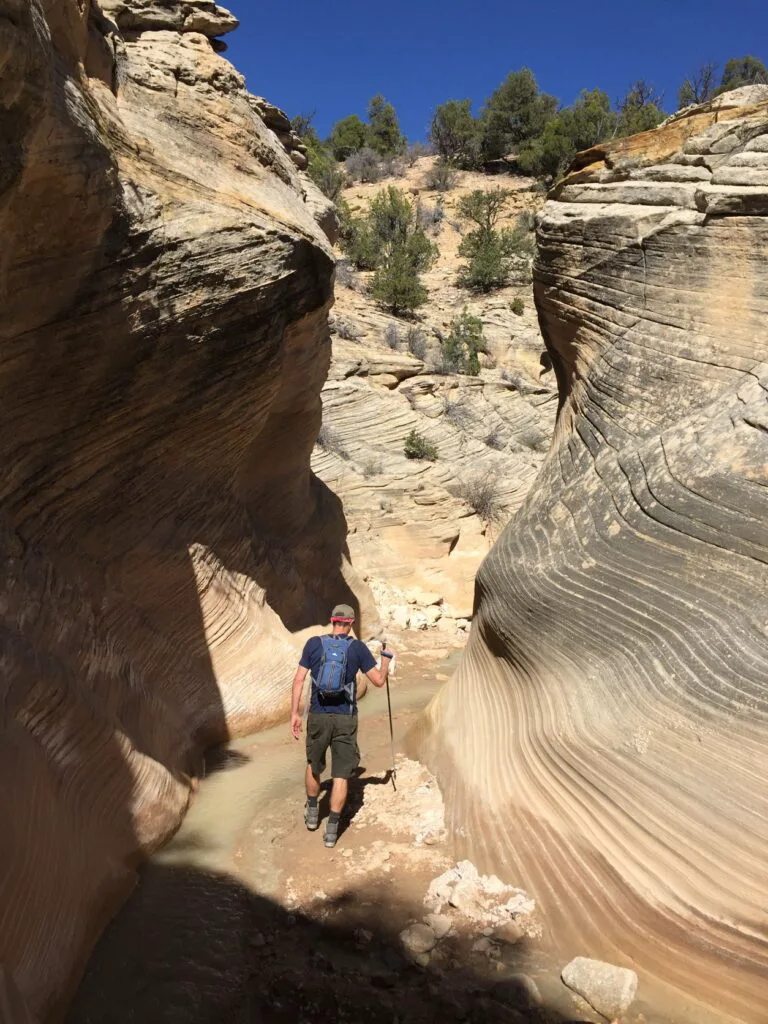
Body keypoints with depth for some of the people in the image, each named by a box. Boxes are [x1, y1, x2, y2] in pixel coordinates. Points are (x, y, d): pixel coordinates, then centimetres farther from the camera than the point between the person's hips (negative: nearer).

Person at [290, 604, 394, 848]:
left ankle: (312, 813, 39)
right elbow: (379, 680, -2)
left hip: (318, 716, 2)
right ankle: (332, 830, 8)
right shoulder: (357, 647, -5)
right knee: (341, 774, 7)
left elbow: (299, 679, -3)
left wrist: (294, 713, 2)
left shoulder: (314, 643, -1)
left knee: (314, 764, 24)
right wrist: (386, 661, 17)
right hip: (345, 718, -1)